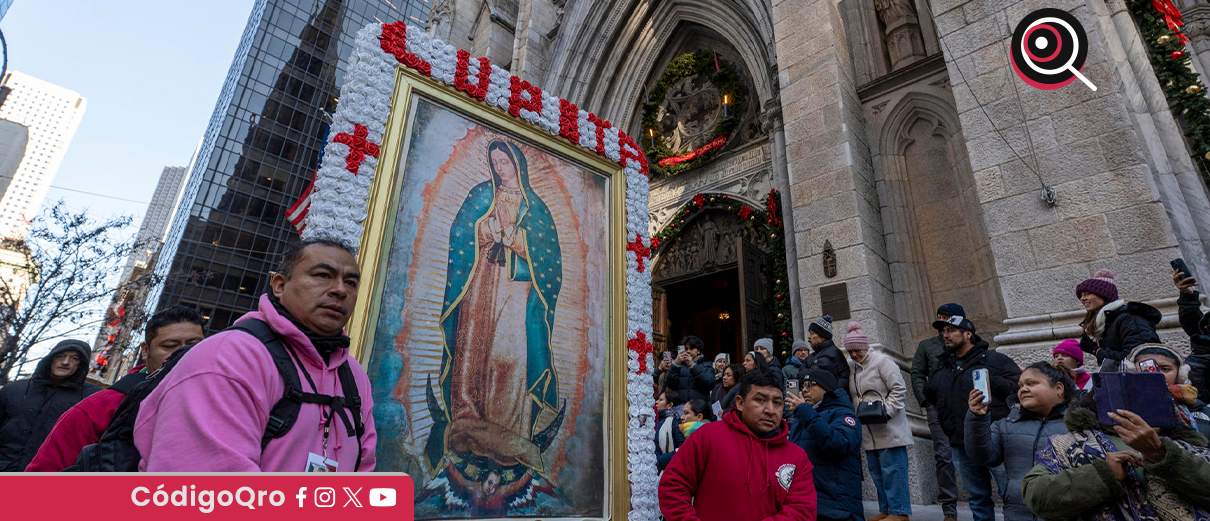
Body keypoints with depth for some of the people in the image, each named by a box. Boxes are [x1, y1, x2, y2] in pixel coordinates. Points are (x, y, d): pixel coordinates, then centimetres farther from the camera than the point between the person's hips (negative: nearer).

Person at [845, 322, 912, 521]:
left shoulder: (881, 361, -9)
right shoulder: (851, 367, 12)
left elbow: (899, 389, -13)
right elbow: (852, 396, 19)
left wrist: (886, 411, -20)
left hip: (888, 429, -7)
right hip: (868, 432, 7)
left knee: (892, 470, -4)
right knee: (877, 472, 13)